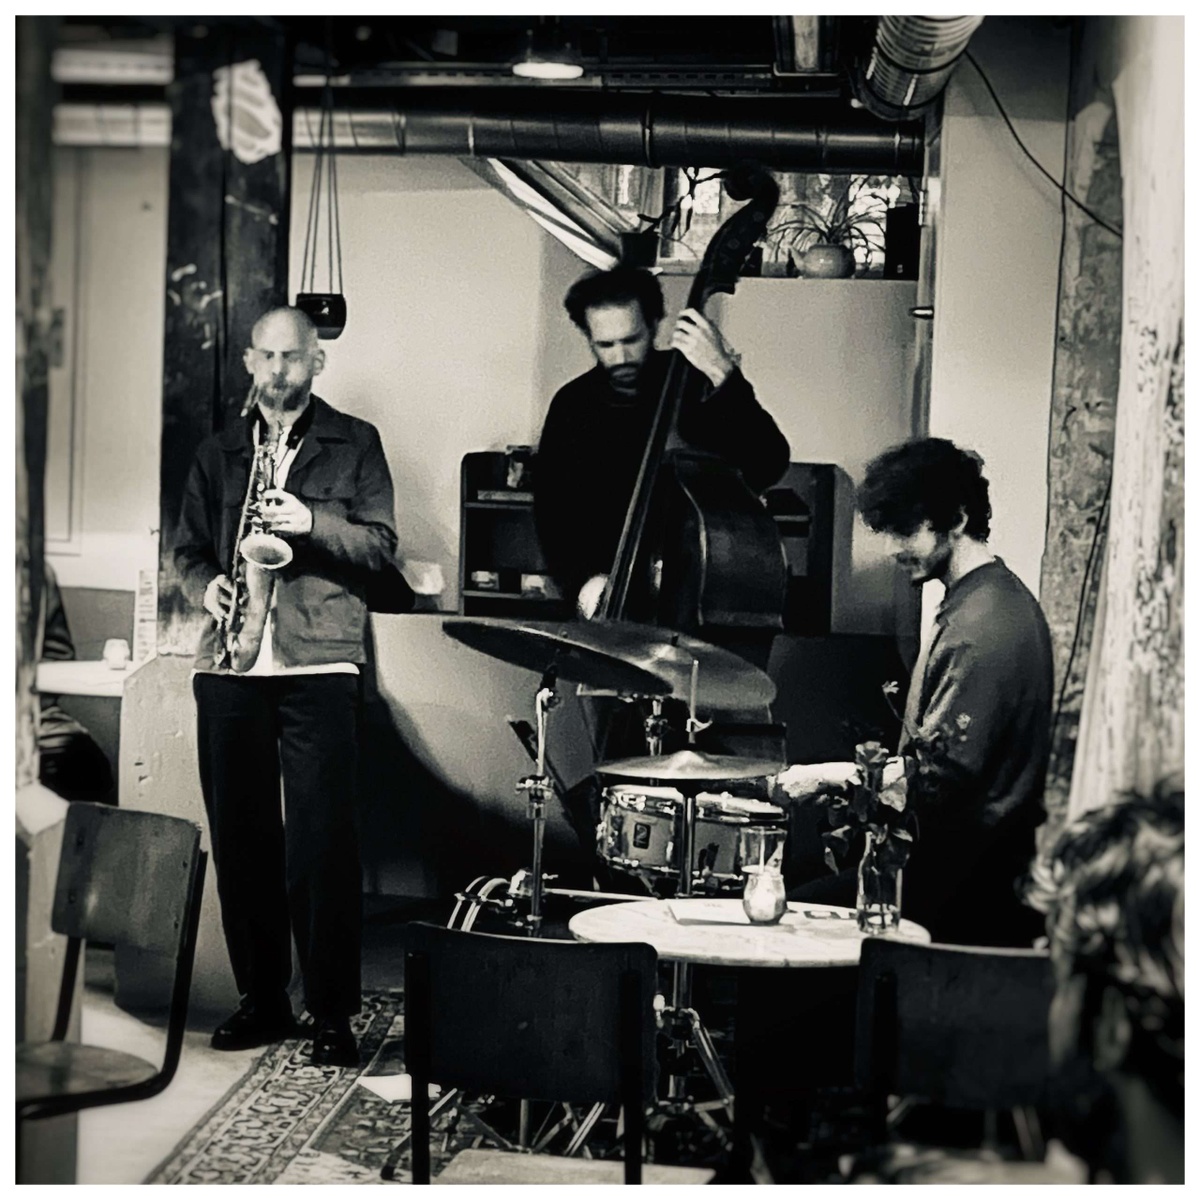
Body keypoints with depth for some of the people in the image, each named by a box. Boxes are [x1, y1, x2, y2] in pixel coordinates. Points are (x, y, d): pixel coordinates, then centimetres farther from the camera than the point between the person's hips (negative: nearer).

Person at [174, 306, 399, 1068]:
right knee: (240, 835, 6)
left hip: (320, 664, -3)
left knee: (322, 842, -7)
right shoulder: (219, 454, 17)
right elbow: (188, 547, 17)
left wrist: (312, 523, -15)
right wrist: (207, 585, -4)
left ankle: (334, 1013, 0)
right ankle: (262, 999, 16)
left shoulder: (355, 443, 8)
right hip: (231, 663, 4)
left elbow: (381, 545, 1)